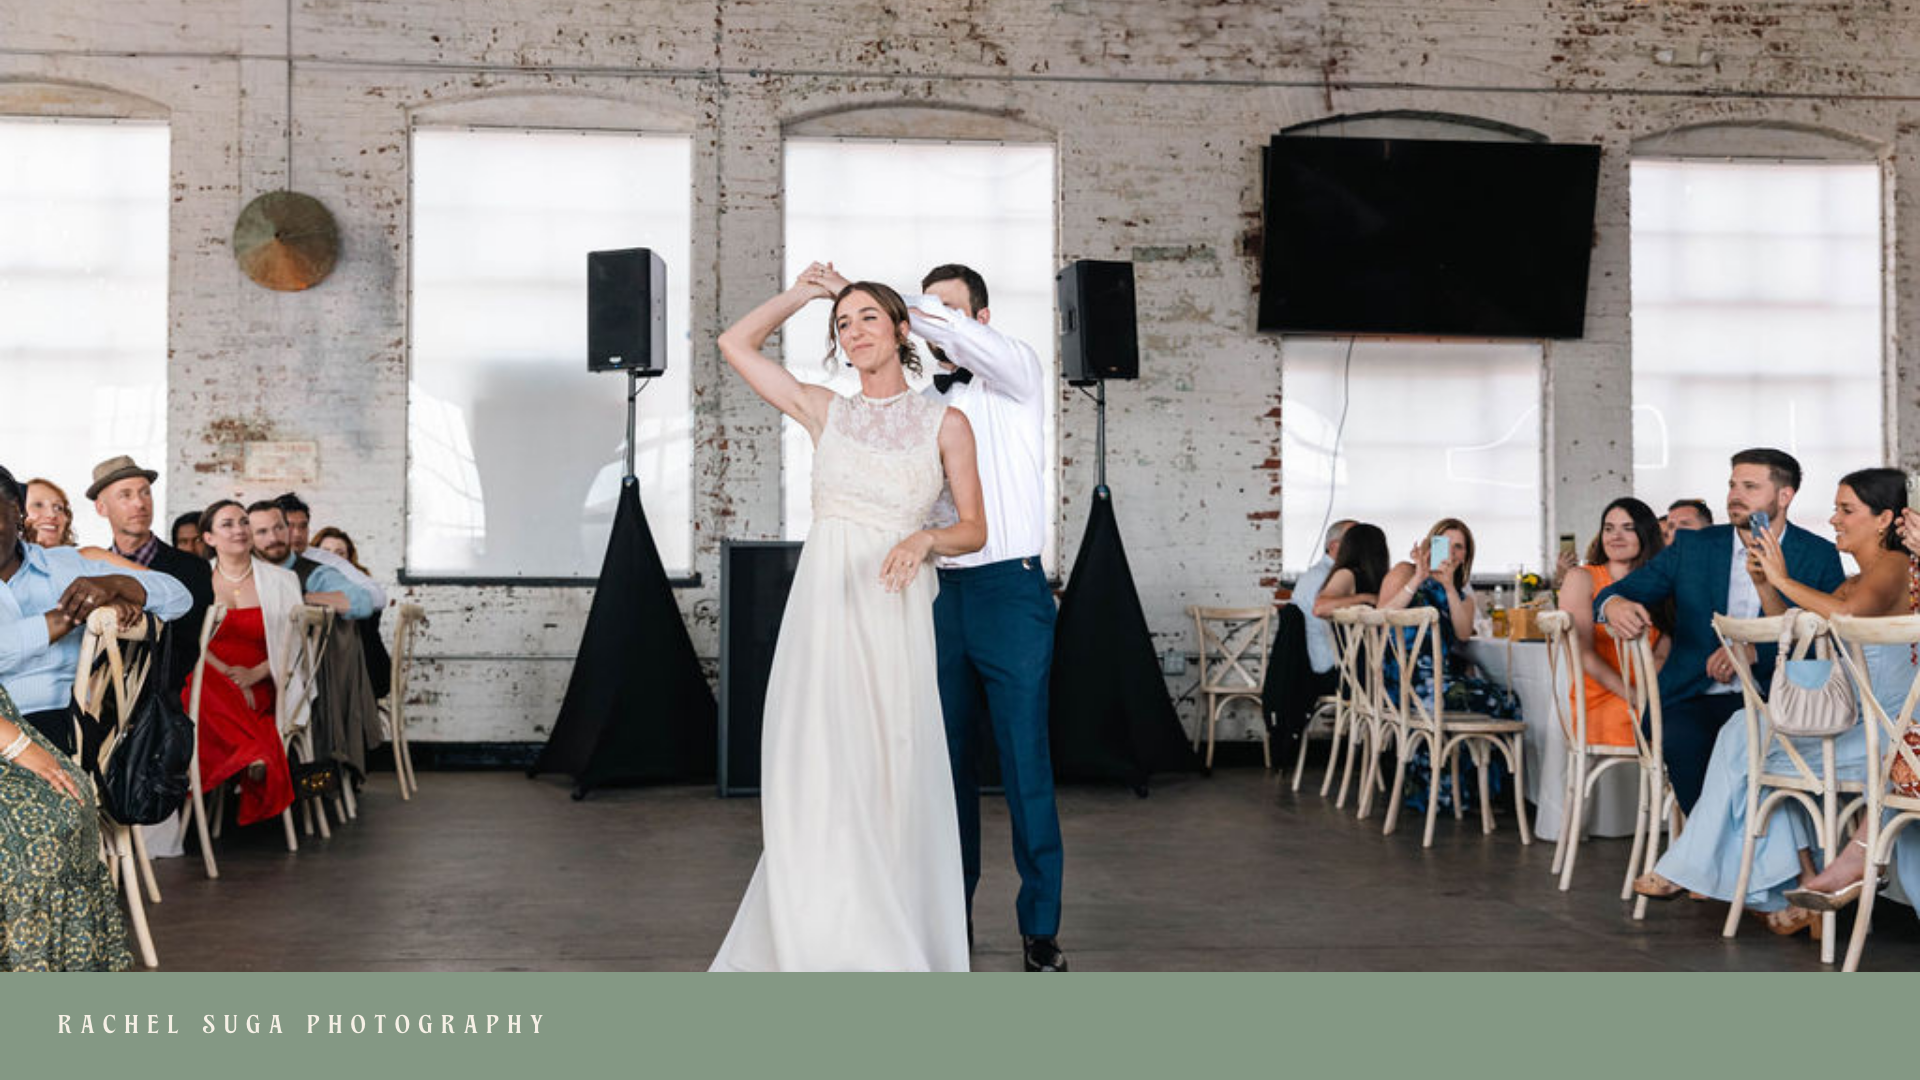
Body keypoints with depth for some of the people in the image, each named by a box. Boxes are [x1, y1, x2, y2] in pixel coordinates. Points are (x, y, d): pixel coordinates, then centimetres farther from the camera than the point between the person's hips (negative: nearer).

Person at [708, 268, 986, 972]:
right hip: (823, 604, 2)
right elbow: (734, 344, 16)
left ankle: (892, 948, 14)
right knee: (818, 781, -3)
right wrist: (802, 294, 16)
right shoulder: (825, 412, 11)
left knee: (889, 779, 0)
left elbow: (975, 529, 5)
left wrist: (925, 539, -14)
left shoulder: (946, 424, 6)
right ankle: (822, 945, 7)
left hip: (894, 611, -1)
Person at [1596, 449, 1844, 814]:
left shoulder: (1819, 556, 7)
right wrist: (1614, 605, -19)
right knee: (1684, 742, -32)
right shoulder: (1692, 547, 11)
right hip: (1692, 699, 1)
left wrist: (1754, 651, -18)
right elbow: (1623, 591, 8)